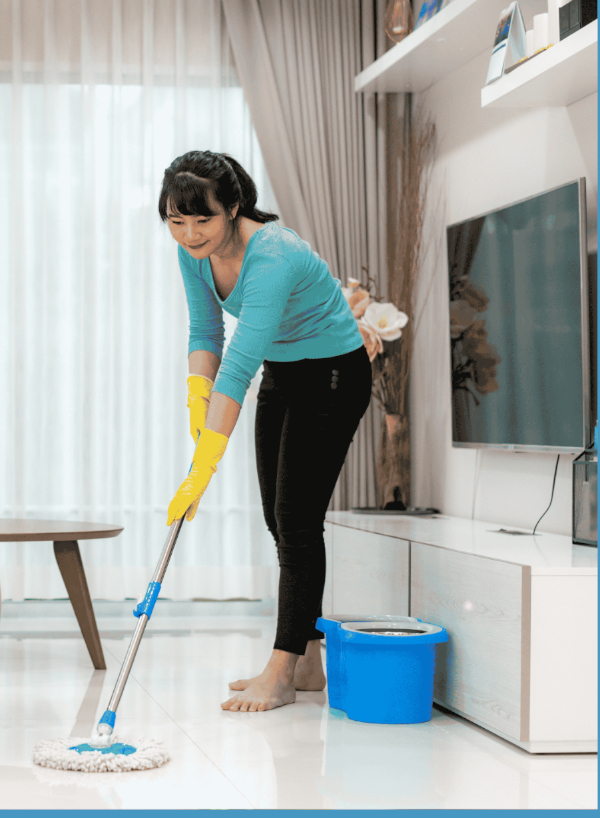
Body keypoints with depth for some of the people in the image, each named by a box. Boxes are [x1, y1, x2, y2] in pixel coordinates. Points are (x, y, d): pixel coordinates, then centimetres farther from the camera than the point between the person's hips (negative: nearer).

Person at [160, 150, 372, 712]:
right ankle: (307, 661, 17)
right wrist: (197, 396, -15)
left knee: (297, 519, -10)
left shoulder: (271, 256, -35)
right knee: (280, 520, 8)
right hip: (281, 375, 8)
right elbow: (205, 332, 3)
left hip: (333, 375, -8)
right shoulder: (194, 251, -11)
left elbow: (239, 367, -40)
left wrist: (202, 469, -42)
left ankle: (281, 675, -5)